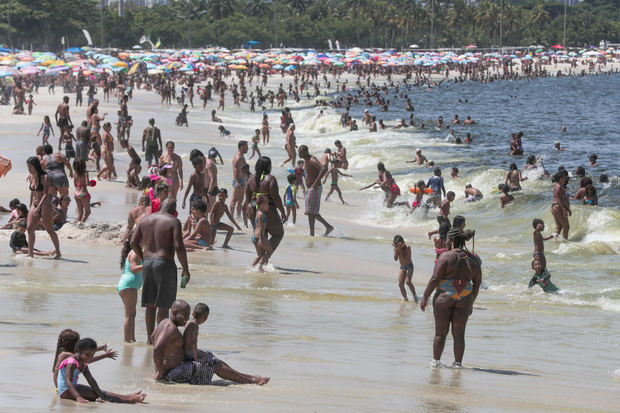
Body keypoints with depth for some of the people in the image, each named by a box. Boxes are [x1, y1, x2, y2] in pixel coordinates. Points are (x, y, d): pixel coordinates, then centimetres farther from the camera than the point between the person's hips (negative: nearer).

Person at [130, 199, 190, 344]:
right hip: (165, 264, -5)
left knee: (150, 305, 12)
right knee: (163, 306, 1)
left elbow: (133, 242, 9)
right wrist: (185, 269, -7)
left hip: (148, 263, 5)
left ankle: (150, 339, 13)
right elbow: (179, 246, -15)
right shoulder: (174, 222, -7)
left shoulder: (145, 220, 10)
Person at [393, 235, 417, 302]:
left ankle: (415, 295, -11)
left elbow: (404, 259, -29)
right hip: (402, 267, 5)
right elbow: (395, 259, -16)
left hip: (409, 266, -5)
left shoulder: (407, 247, -20)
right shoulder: (396, 248, -5)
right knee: (400, 284, -6)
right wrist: (396, 250, -27)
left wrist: (400, 249, -35)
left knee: (408, 281, -25)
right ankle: (405, 299, 6)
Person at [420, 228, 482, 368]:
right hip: (464, 299, 3)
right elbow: (477, 283, 10)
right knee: (459, 334, 7)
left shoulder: (445, 257, -10)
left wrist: (425, 297, -5)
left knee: (441, 332, 7)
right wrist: (471, 302, 20)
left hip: (444, 297, -3)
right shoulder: (473, 259, 3)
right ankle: (458, 363, 6)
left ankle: (436, 360, 14)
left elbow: (434, 279, -13)